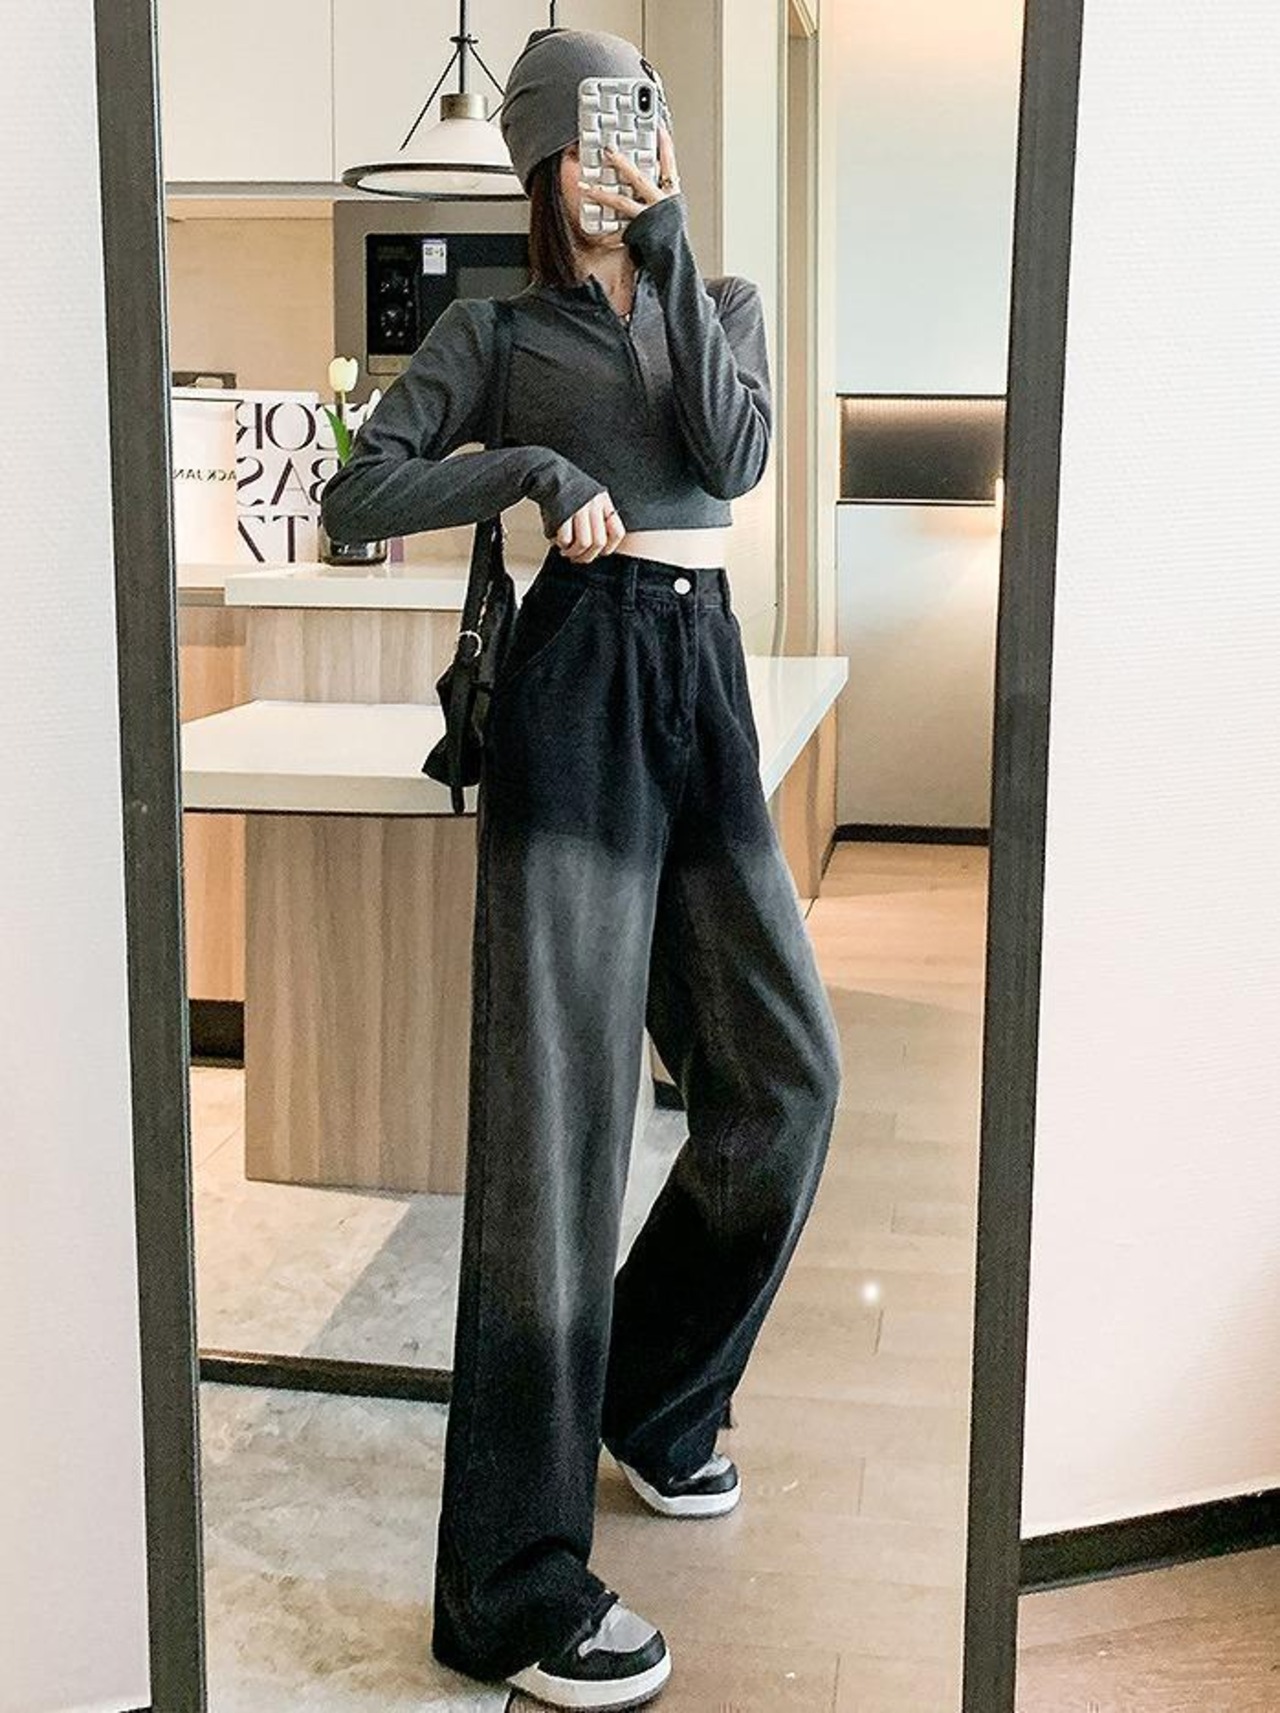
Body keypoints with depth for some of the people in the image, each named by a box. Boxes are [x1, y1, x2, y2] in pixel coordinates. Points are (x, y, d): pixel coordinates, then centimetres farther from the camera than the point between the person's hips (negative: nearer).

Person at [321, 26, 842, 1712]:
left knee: (784, 1071, 4)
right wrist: (535, 465, -14)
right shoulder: (495, 329, 7)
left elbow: (731, 452, -3)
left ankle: (654, 1399, 28)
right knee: (561, 1099, -9)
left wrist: (669, 244, -4)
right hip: (577, 686, -5)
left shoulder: (723, 302, 18)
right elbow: (356, 498, -3)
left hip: (705, 686, 5)